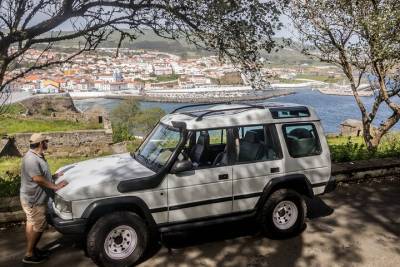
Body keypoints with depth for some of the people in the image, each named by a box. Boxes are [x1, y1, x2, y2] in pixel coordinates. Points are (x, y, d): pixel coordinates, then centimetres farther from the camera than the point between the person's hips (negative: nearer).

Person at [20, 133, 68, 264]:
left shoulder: (38, 156, 8)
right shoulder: (31, 159, -25)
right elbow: (38, 179, -27)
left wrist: (54, 176, 8)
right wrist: (55, 186, -21)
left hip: (34, 198, 10)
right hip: (33, 199, -10)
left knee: (32, 224, 19)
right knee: (38, 226, -1)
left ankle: (32, 249, 31)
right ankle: (29, 255, 10)